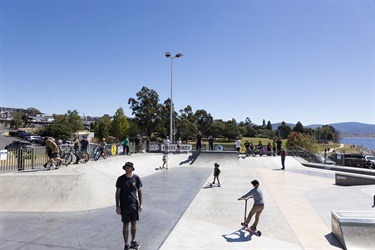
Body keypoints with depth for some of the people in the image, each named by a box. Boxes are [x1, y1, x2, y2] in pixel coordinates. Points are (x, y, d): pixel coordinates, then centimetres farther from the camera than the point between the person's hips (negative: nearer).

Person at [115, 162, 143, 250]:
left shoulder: (136, 178, -5)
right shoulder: (121, 179, -8)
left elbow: (139, 191, 3)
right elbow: (117, 193, -3)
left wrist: (140, 204, 1)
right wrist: (117, 206, -5)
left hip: (134, 205, 2)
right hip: (124, 206, -1)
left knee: (134, 224, 13)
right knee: (125, 225, 7)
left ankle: (133, 241, 33)